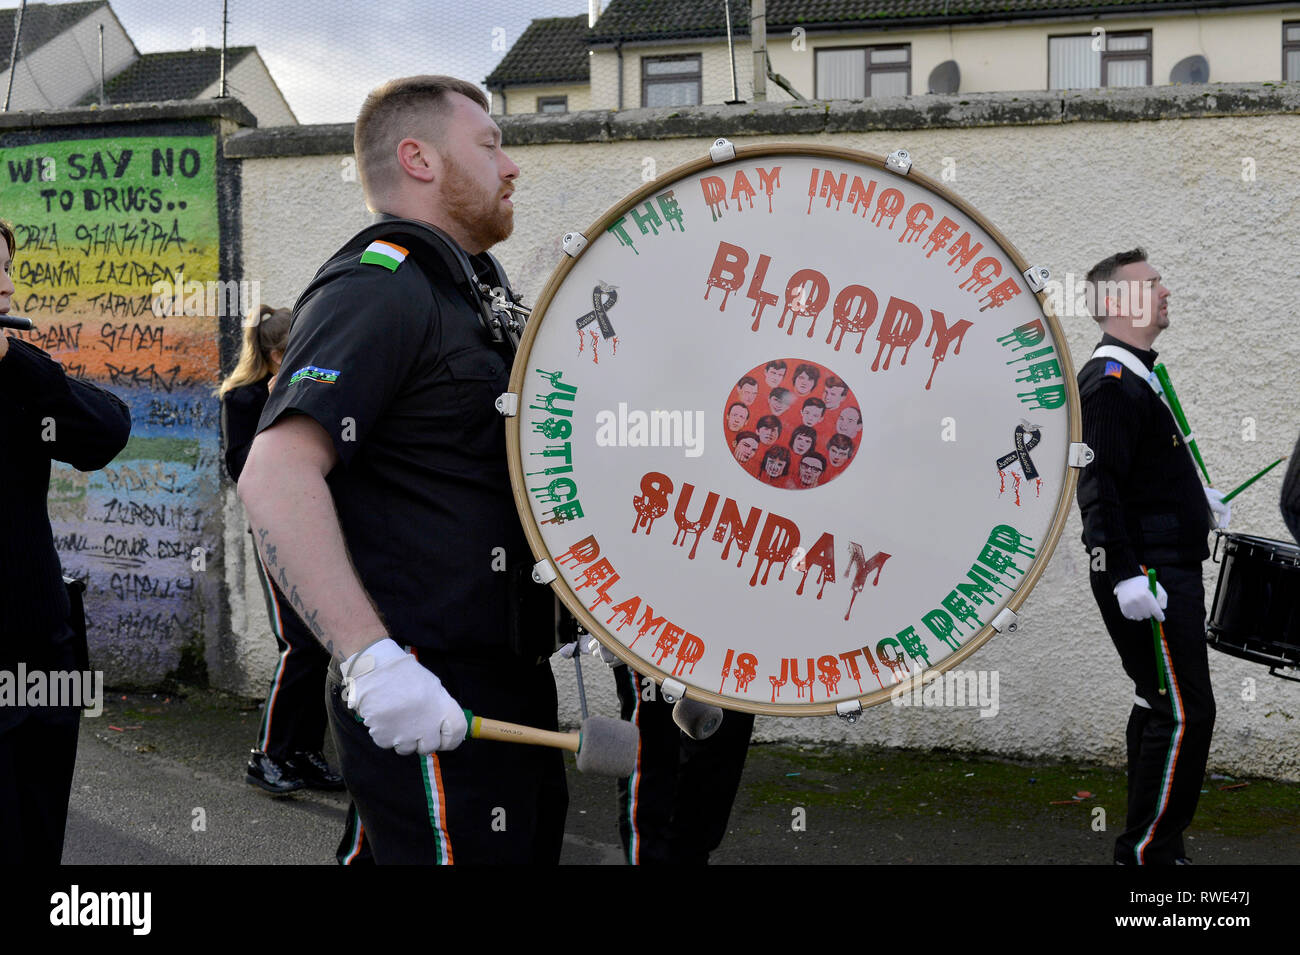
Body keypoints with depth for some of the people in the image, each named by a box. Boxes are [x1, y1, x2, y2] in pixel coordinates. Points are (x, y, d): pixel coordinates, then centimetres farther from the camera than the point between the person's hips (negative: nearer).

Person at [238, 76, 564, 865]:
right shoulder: (377, 288, -13)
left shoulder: (468, 292, 18)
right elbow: (277, 475, -27)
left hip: (508, 686, 10)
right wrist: (372, 660, -33)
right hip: (428, 702, -10)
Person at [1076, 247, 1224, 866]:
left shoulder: (1137, 375, 17)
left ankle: (1148, 843, 26)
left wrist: (1196, 497, 32)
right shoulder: (1110, 382, -16)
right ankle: (1148, 850, -1)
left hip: (1171, 570, 11)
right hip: (1148, 577, -11)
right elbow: (1098, 488, -23)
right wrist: (1125, 575, -27)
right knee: (1185, 713, -10)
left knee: (1158, 704, 15)